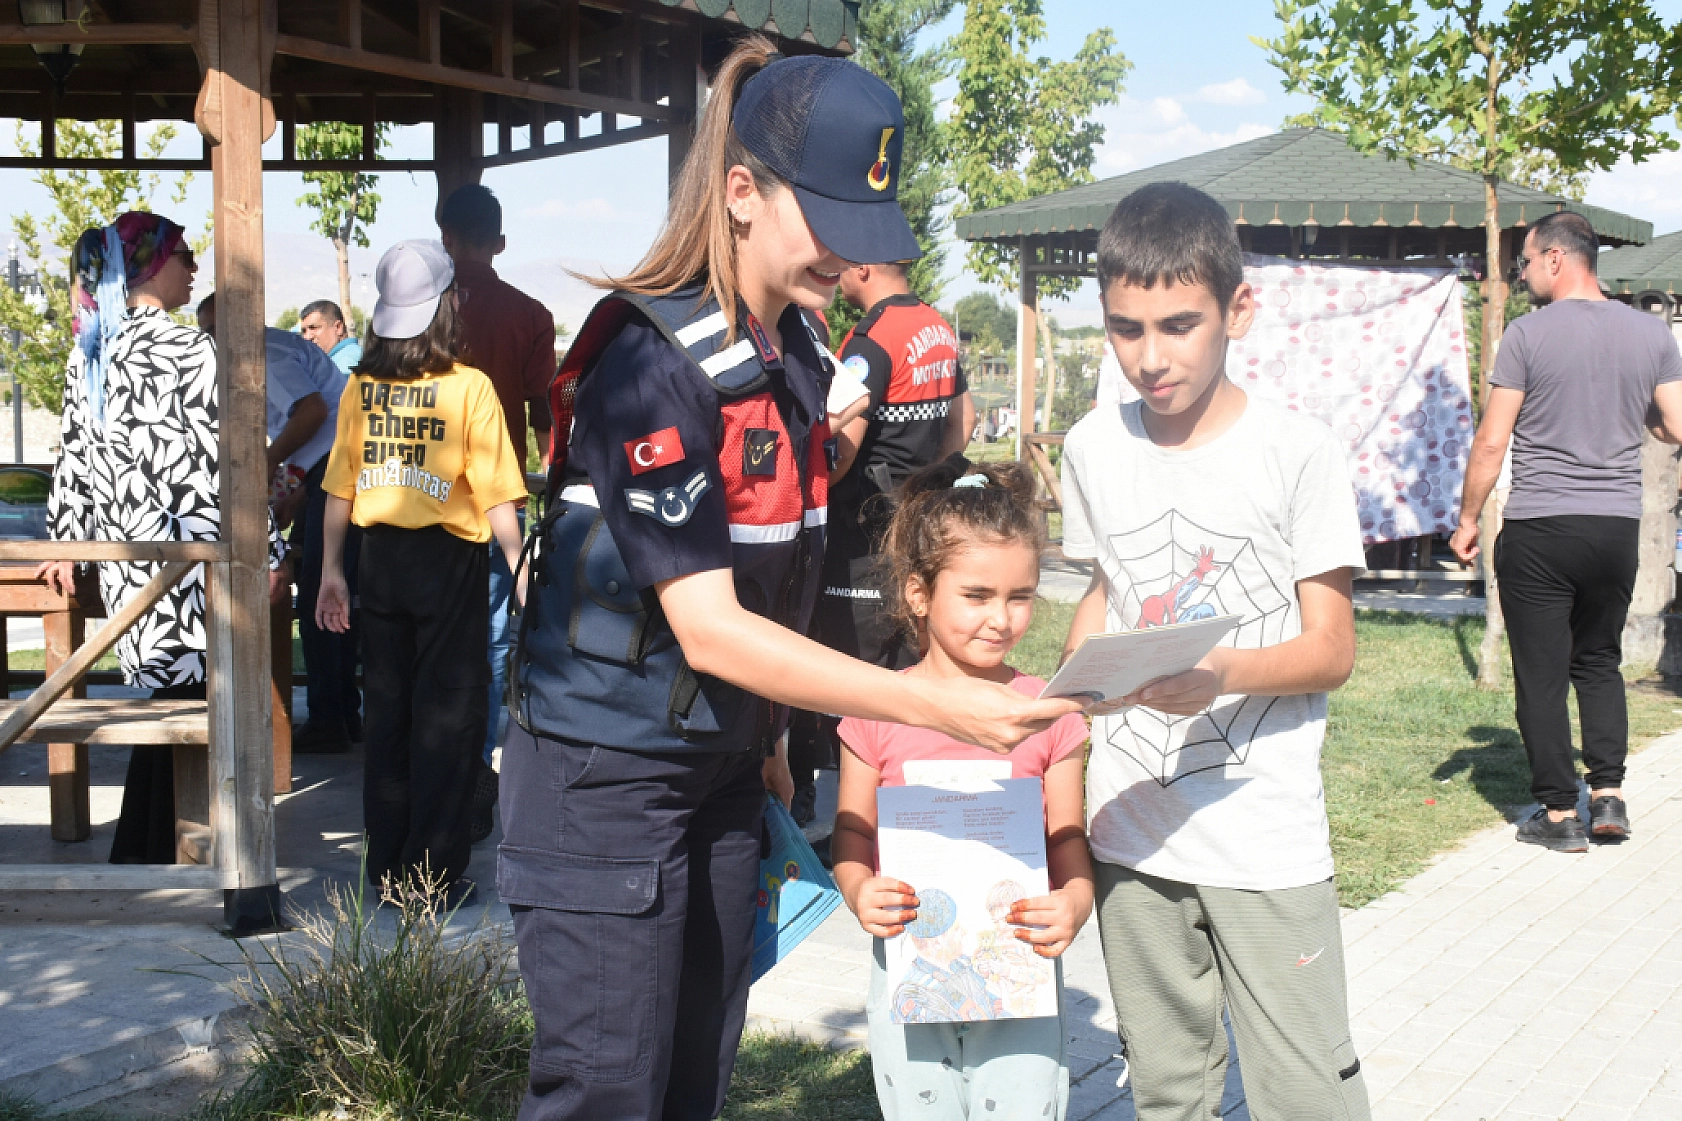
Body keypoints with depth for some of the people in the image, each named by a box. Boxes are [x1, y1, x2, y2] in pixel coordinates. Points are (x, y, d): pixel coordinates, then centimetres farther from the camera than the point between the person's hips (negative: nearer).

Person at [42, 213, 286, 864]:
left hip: (122, 563, 7)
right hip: (188, 560, -7)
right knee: (187, 705, 2)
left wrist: (67, 543, 25)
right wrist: (269, 553, -7)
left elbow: (74, 457, 15)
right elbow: (221, 466, -13)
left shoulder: (89, 352, 8)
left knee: (166, 701, 16)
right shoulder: (191, 352, -13)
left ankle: (138, 856, 22)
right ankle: (154, 854, 7)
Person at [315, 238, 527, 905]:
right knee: (447, 715, 5)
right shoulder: (469, 388, -11)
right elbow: (496, 499, -12)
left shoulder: (361, 387, 0)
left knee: (386, 711, 13)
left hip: (380, 556, 4)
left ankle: (386, 867, 20)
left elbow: (338, 489, 5)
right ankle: (434, 874, 7)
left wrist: (331, 571, 14)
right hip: (448, 557, -4)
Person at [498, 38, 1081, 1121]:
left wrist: (769, 743, 15)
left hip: (724, 767, 8)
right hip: (606, 775, -7)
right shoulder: (651, 362, -21)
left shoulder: (801, 355, 5)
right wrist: (936, 705, -28)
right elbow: (710, 629, -25)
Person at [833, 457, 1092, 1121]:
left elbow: (1068, 841, 3)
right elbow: (852, 834, 5)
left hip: (1021, 973, 0)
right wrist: (860, 892, -15)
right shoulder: (877, 711, -3)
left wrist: (1073, 906, -16)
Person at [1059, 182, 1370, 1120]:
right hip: (1131, 828, 4)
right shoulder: (1094, 448, 5)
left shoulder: (1298, 450, -9)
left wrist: (1219, 672, -27)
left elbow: (1332, 647, -9)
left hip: (1268, 835, -4)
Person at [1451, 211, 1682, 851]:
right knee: (1599, 661, 21)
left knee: (1541, 675, 4)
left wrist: (1468, 520, 3)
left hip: (1539, 530, -5)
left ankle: (1559, 814, 8)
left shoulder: (1529, 334, -9)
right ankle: (1608, 795, 15)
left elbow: (1492, 443, -8)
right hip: (1618, 526, 5)